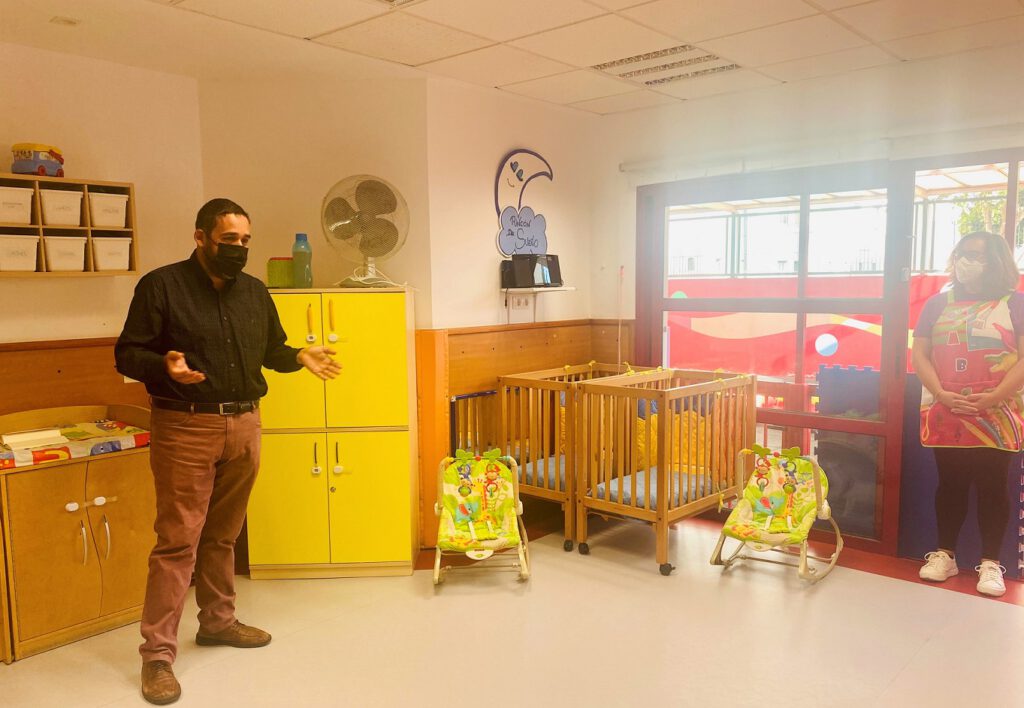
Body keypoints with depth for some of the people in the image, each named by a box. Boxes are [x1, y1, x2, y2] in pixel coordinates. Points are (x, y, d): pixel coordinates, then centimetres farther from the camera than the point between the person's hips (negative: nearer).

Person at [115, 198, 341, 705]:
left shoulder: (255, 292, 11)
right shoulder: (161, 286, -5)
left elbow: (272, 349, 22)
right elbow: (127, 354, -6)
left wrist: (301, 357, 2)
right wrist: (164, 366, -26)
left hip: (244, 425, 5)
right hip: (185, 427, -5)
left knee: (223, 534, 16)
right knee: (178, 540, -4)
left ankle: (218, 621, 32)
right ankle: (158, 653, 6)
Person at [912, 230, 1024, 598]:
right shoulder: (938, 303, 9)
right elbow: (919, 353, 4)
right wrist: (940, 394, -10)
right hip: (945, 413, 2)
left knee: (992, 486, 2)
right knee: (950, 483, 9)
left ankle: (990, 563, 11)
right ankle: (944, 554, 19)